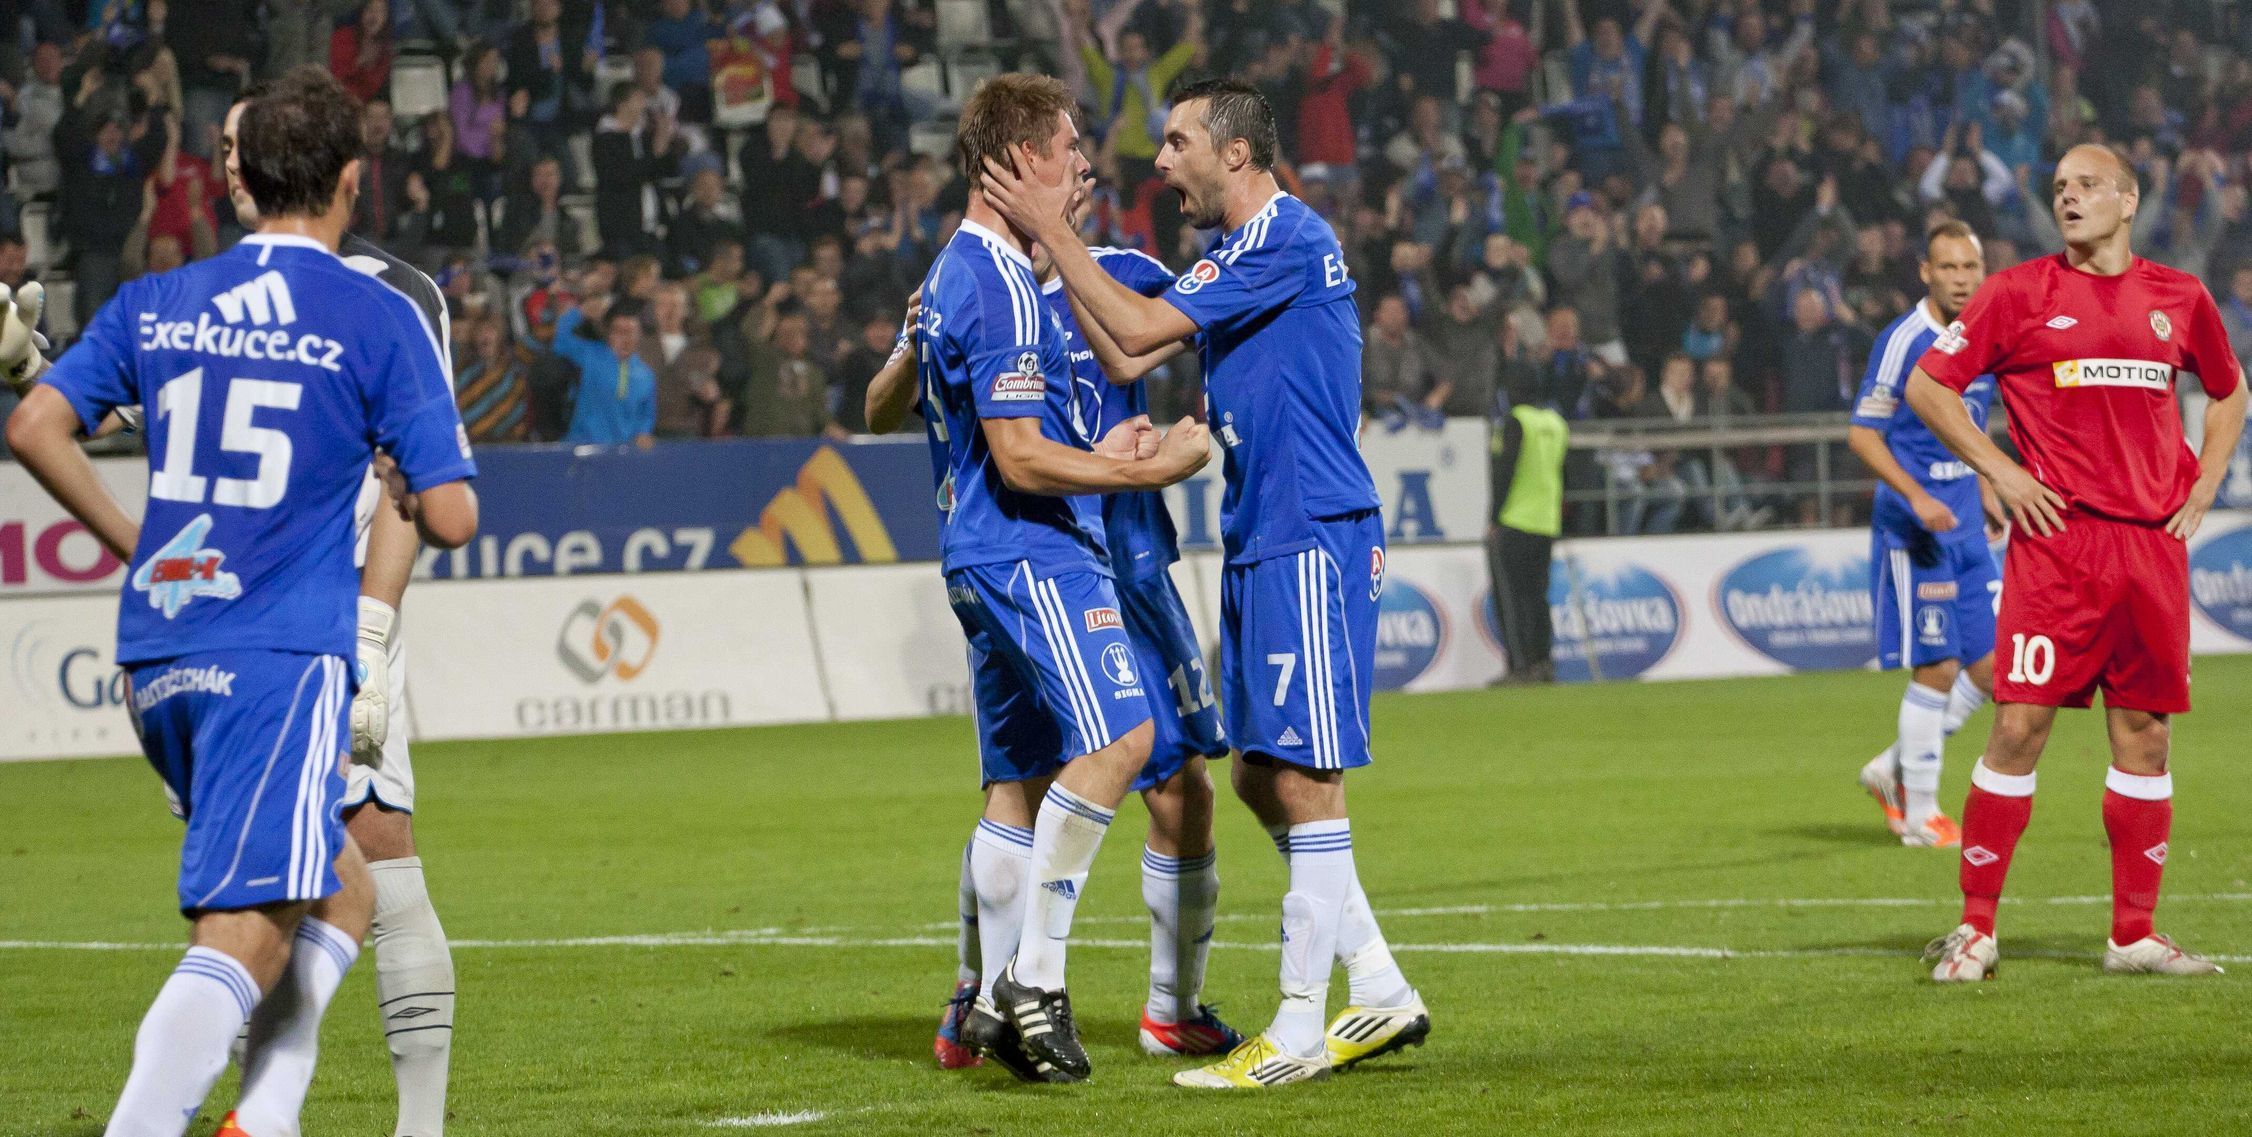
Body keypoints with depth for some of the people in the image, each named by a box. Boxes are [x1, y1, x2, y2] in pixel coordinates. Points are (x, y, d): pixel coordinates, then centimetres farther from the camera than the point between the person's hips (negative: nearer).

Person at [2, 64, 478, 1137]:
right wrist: (411, 496, 19)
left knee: (340, 895, 21)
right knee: (246, 938, -12)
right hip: (282, 656, -6)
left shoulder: (153, 304, 12)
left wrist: (133, 543, 15)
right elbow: (450, 518, -4)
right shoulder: (380, 319, -2)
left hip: (158, 656, 7)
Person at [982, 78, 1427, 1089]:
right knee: (1261, 778, 11)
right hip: (1259, 545, 10)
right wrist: (1050, 239, 6)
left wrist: (1051, 230, -9)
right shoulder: (1236, 253, 17)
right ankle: (1381, 995, 18)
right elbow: (1126, 352, 11)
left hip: (1310, 543, -10)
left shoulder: (1287, 238, -13)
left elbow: (1136, 331, -17)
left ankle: (1297, 1033, -6)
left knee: (1303, 779, -8)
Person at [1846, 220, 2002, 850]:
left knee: (1992, 669, 5)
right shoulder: (1903, 340, -12)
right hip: (1913, 530, -7)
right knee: (1936, 670, -6)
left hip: (1965, 526, 8)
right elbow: (1862, 434, -14)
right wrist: (1917, 496, -24)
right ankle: (1920, 816, 6)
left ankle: (1894, 770, 21)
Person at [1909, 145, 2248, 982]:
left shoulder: (2179, 298, 11)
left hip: (2153, 540, 3)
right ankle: (1975, 928, -1)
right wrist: (1998, 471, -5)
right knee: (2019, 725, -8)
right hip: (2056, 538, -3)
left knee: (2145, 734, 5)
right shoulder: (2020, 293, 1)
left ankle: (2134, 934, 12)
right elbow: (1927, 385, 3)